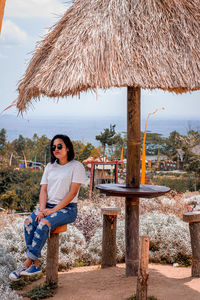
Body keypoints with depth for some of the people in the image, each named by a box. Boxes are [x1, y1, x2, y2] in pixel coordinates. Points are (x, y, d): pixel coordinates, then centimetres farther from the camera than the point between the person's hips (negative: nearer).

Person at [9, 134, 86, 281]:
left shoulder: (76, 166, -3)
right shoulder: (50, 167, 16)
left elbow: (72, 193, -11)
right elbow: (43, 190, 9)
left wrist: (53, 210, -17)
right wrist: (42, 209, -11)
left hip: (67, 208, -5)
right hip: (48, 206, 5)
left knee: (44, 223, -32)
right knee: (29, 222, -23)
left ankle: (28, 262, -24)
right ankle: (35, 264, -21)